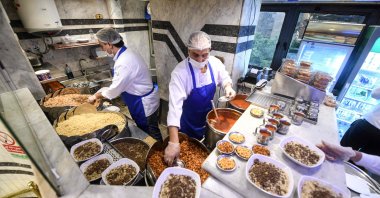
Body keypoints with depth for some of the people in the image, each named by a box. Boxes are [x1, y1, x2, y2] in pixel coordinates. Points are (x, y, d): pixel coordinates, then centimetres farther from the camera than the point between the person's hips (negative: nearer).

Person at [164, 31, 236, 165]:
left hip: (208, 116, 5)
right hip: (188, 120, -4)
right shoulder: (180, 72, -32)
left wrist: (228, 87, -19)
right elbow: (175, 105, -39)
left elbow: (224, 78, 5)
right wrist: (173, 142, -43)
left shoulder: (215, 63, -16)